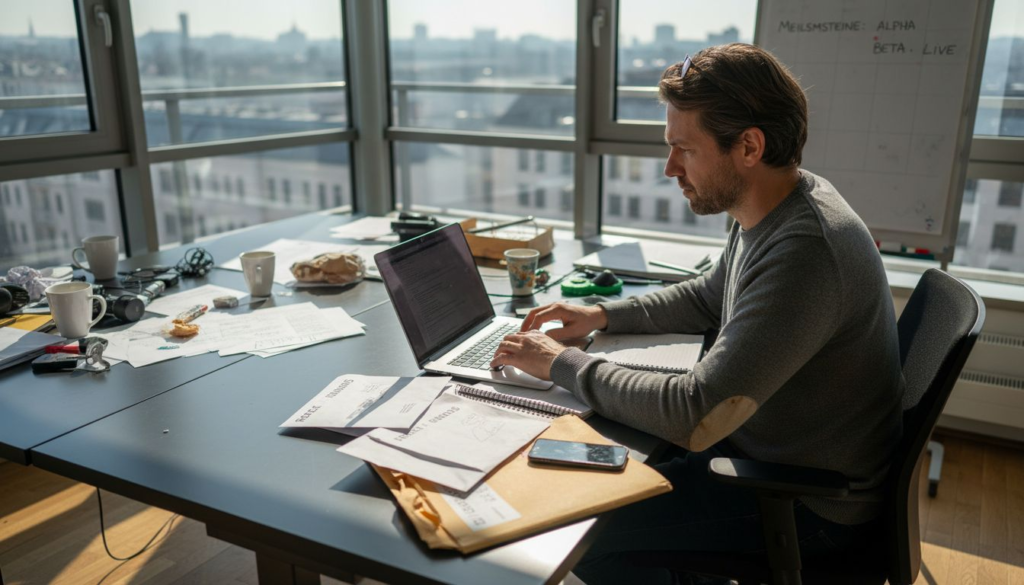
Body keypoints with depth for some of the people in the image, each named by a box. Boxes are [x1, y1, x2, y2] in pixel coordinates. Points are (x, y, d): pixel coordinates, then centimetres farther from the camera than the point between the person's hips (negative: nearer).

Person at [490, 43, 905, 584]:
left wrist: (563, 364, -22)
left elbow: (693, 417, -34)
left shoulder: (802, 254, -34)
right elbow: (710, 296, 15)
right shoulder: (772, 209, -2)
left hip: (811, 507, -9)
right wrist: (604, 316, 2)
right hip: (762, 439, 9)